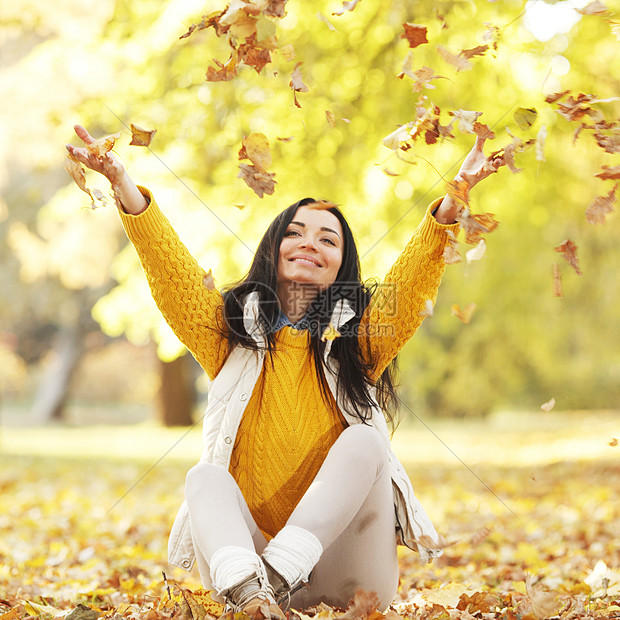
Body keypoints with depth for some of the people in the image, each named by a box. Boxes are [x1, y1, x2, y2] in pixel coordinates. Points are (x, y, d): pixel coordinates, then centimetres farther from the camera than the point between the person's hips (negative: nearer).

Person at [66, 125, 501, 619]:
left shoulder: (359, 336, 8)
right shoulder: (232, 329, 9)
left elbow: (412, 282, -7)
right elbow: (171, 269, -3)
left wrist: (452, 202, -23)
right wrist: (123, 183, -16)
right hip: (245, 543, 1)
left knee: (363, 441, -22)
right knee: (206, 477, -24)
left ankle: (279, 572, -37)